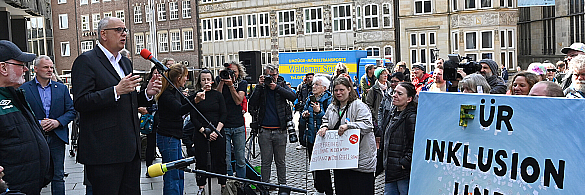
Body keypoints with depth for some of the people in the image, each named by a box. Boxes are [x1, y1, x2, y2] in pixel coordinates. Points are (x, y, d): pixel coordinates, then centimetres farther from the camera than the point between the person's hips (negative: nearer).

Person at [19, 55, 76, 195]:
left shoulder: (62, 88, 9)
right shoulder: (24, 89, 2)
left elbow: (71, 111, 6)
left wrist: (58, 122, -10)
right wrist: (37, 124, -15)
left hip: (57, 137, 2)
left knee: (58, 176, 6)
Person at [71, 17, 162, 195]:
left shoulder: (126, 62, 19)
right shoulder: (86, 61, -6)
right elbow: (80, 103, -16)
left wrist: (147, 93, 4)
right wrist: (116, 91, -24)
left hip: (130, 150, 8)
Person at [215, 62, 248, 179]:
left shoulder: (243, 83, 6)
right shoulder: (221, 82, 6)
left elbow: (238, 101, -7)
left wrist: (231, 85, -15)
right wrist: (222, 81, -13)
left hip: (238, 126, 1)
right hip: (224, 126, -1)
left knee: (240, 159, 7)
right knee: (226, 160, -1)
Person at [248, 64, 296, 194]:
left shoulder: (282, 85, 7)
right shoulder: (261, 88, 6)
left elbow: (293, 97, -10)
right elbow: (252, 104, -7)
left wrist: (277, 87, -16)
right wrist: (259, 86, -12)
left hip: (280, 131, 0)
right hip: (264, 131, 0)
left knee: (280, 161, 9)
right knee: (266, 162, 5)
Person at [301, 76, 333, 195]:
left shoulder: (328, 100, -10)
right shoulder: (310, 99, 11)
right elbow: (304, 113, 21)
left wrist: (319, 112, -29)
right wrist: (304, 115, -1)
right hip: (311, 136, 7)